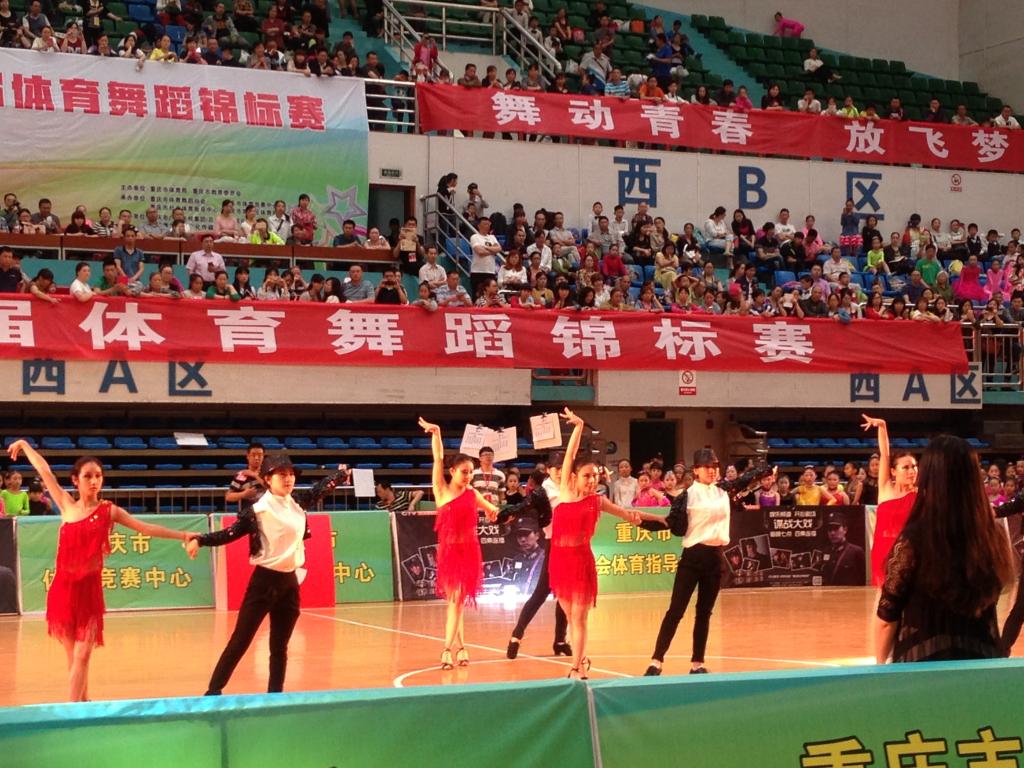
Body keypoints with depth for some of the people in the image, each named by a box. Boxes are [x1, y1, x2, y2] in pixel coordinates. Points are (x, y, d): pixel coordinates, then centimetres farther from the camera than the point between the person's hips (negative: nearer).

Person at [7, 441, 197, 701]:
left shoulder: (109, 511, 3)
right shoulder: (67, 506, 7)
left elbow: (146, 528, 5)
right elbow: (45, 472, 16)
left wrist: (183, 535, 1)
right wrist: (25, 445, 24)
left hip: (88, 588, -2)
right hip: (63, 587, 2)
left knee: (82, 655, -8)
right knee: (73, 655, 7)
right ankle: (82, 704, 17)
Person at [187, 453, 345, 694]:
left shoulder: (297, 505, 9)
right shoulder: (258, 509, -10)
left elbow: (319, 490, 27)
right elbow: (231, 533, -12)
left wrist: (340, 473, 40)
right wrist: (201, 540, -25)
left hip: (290, 581, 6)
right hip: (265, 580, -6)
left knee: (279, 646, 10)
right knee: (240, 641, -5)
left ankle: (275, 694, 17)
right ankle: (213, 691, -1)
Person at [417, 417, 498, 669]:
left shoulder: (473, 494, 7)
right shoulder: (441, 490, -1)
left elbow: (491, 509, 28)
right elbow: (438, 459, -11)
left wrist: (493, 511, 11)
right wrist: (435, 434, -17)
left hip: (469, 550, 2)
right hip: (449, 550, -1)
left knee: (457, 600, 0)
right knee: (453, 600, -1)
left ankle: (448, 649, 2)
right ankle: (461, 646, 4)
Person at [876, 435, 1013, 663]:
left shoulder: (914, 539, -18)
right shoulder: (995, 535, -7)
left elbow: (887, 615, -9)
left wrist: (881, 662, 4)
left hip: (924, 661, -3)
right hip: (984, 658, 3)